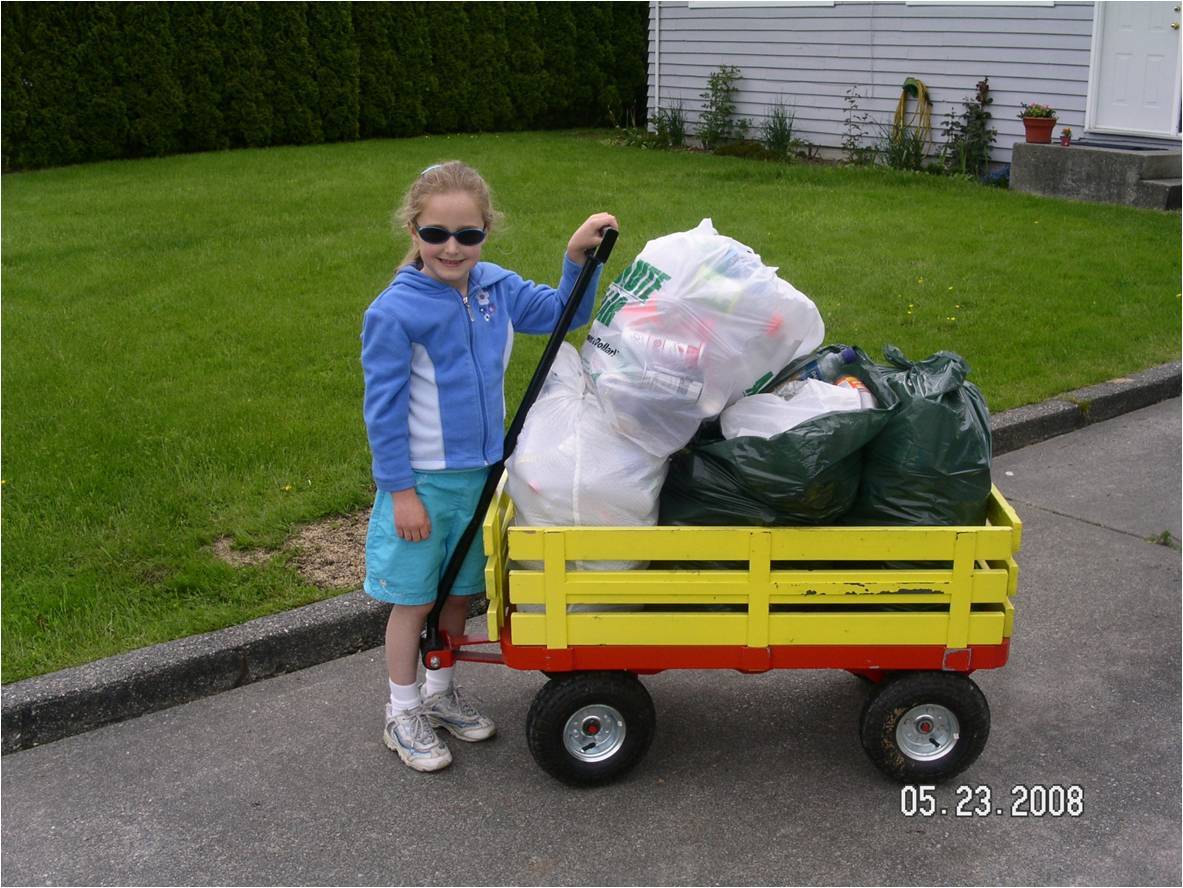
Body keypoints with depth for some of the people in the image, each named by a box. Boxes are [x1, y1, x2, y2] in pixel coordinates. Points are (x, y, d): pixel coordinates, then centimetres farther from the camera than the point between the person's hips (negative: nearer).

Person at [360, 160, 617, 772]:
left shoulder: (497, 287, -2)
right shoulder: (394, 311, -17)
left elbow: (562, 313, 11)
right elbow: (384, 409, -15)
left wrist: (579, 256, -6)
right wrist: (400, 491, -14)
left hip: (482, 474, 5)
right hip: (423, 481, -5)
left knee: (460, 591, 19)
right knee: (414, 599, 8)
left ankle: (441, 693, 38)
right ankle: (403, 715, 26)